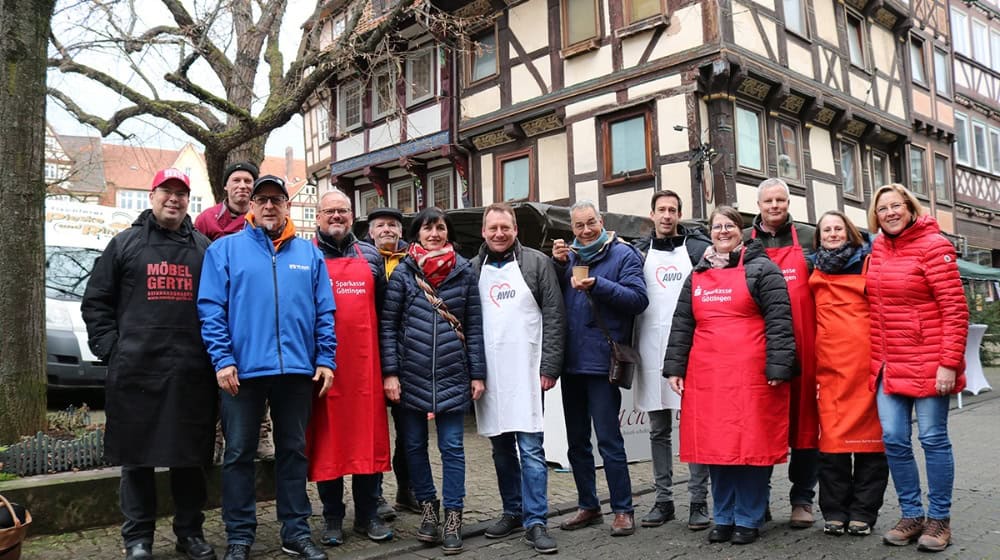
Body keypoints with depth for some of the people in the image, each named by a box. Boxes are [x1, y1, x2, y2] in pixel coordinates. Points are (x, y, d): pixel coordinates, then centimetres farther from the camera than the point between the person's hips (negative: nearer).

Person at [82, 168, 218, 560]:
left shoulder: (204, 248, 12)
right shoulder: (125, 244, 9)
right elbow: (96, 301, 9)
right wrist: (109, 347, -1)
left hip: (192, 372, 1)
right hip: (136, 370, -1)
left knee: (190, 457, 8)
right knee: (137, 458, 6)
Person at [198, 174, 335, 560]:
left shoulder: (309, 254, 11)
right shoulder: (225, 249, 3)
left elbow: (324, 312, 8)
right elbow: (211, 309, -3)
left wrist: (325, 359, -1)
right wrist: (222, 359, -12)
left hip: (298, 369, 2)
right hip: (243, 369, -2)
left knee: (294, 451, 11)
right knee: (239, 454, 6)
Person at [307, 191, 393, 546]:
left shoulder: (370, 256, 13)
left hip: (365, 361, 2)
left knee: (368, 436, 6)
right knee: (326, 438, 4)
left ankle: (368, 515, 18)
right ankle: (332, 518, 17)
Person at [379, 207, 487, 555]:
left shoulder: (465, 272, 4)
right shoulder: (403, 272, 2)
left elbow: (474, 326, 4)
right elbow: (388, 324, 0)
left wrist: (477, 374, 1)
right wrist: (389, 372, -6)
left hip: (452, 375, 0)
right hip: (411, 374, 1)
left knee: (452, 447, 3)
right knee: (415, 445, 10)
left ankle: (453, 516, 14)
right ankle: (428, 507, 27)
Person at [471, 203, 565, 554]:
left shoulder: (536, 262, 1)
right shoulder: (472, 268, 10)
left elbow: (554, 317, -2)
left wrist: (549, 367, -8)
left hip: (526, 370, -3)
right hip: (488, 373, 3)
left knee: (531, 448, -3)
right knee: (501, 448, 12)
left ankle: (535, 522, 5)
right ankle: (512, 512, 26)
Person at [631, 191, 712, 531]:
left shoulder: (699, 247, 4)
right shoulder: (639, 251, 11)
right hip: (652, 349, 3)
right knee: (658, 430, 10)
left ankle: (699, 501, 11)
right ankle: (663, 499, 20)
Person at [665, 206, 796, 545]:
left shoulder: (761, 269, 2)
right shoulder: (696, 276, 17)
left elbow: (779, 321, -6)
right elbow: (681, 325, 16)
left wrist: (777, 367, -14)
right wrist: (675, 367, 9)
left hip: (750, 374, -4)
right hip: (706, 376, 5)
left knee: (751, 442, 0)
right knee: (715, 443, 8)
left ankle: (748, 520, 13)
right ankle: (723, 518, 21)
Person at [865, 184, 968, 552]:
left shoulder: (933, 245, -9)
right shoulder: (878, 250, 9)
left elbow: (955, 310, -12)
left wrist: (949, 363, -17)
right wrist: (876, 359, 11)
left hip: (928, 363, -5)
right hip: (888, 365, 6)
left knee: (933, 439, 3)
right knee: (894, 439, 5)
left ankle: (939, 519, 18)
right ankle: (912, 515, 20)